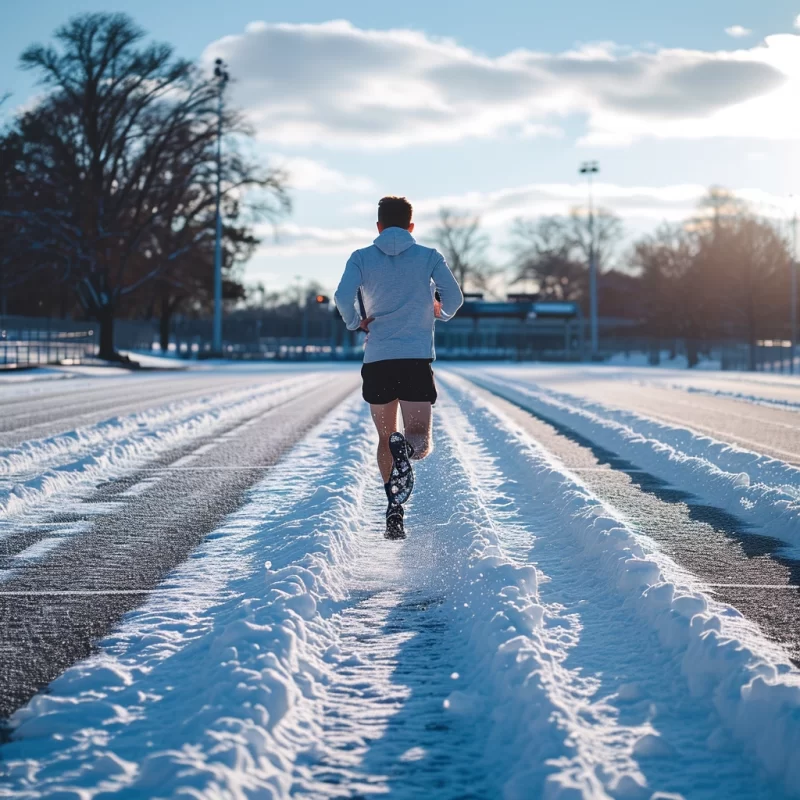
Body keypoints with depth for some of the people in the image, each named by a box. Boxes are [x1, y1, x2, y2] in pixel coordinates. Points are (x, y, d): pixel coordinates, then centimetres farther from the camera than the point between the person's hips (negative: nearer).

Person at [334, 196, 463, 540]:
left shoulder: (362, 258, 6)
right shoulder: (429, 256, 6)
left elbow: (342, 297, -9)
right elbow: (454, 297, -3)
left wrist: (357, 323, 9)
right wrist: (439, 312, 19)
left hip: (377, 359, 1)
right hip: (417, 357, -1)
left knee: (385, 440, 14)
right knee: (421, 440, -1)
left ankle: (395, 510, 1)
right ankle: (405, 448, -37)